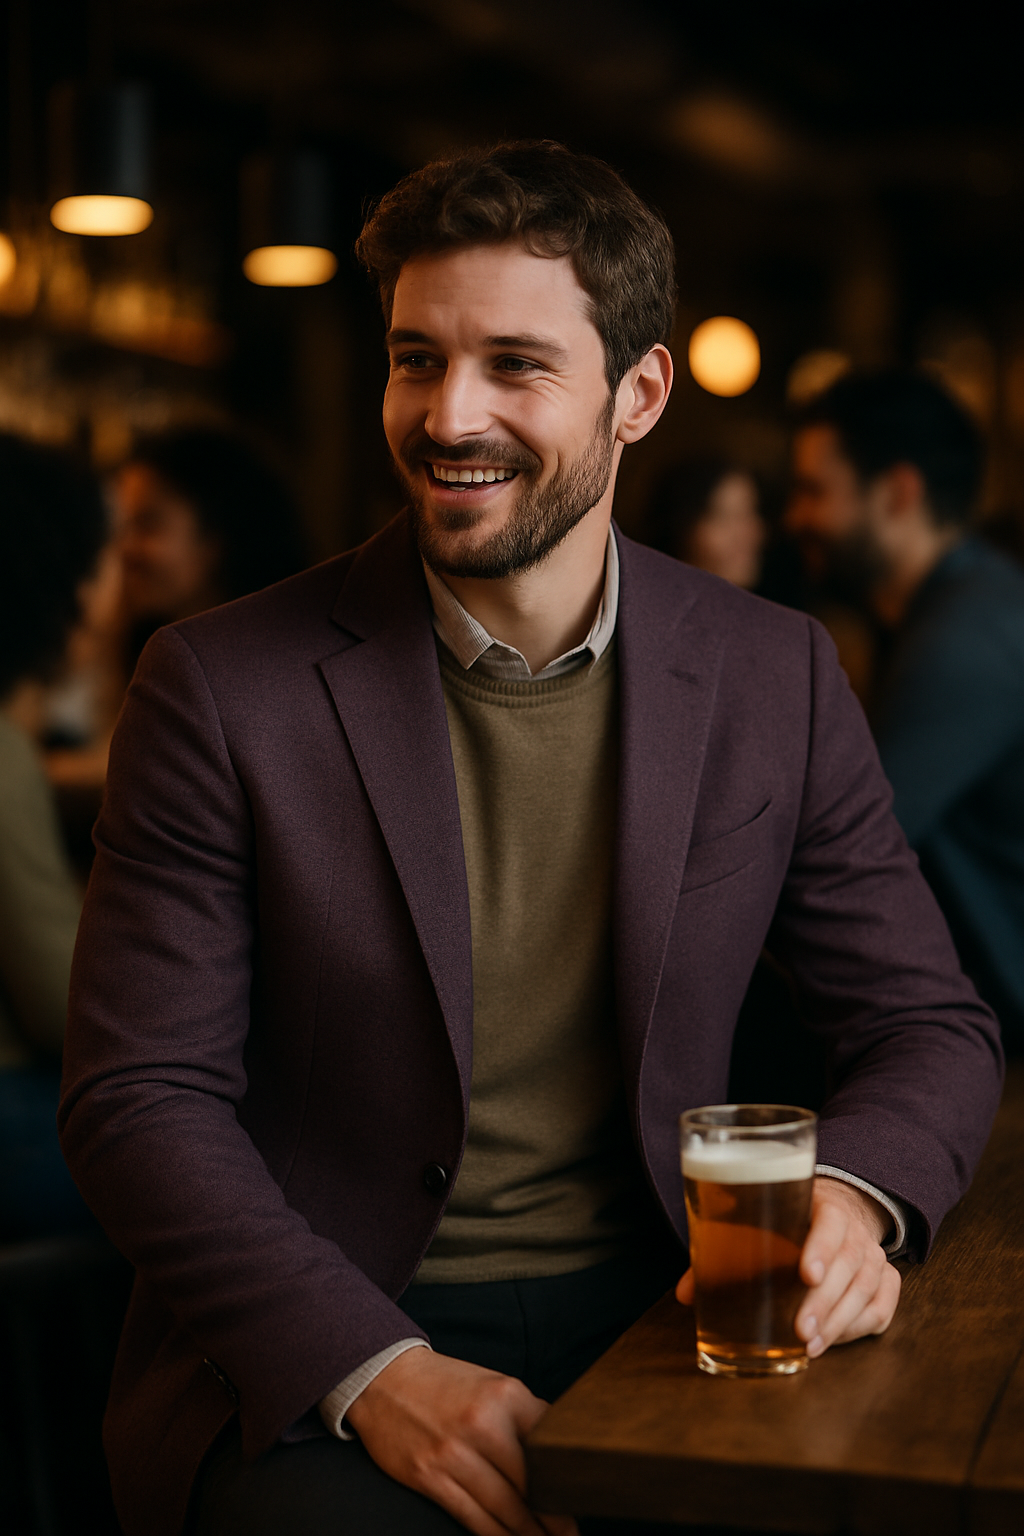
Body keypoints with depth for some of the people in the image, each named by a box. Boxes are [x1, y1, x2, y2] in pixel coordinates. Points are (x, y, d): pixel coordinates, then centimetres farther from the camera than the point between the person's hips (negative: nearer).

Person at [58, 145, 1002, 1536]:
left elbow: (931, 1025, 9)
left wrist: (850, 1200, -14)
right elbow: (139, 1097, -6)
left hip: (651, 1316, 4)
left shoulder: (775, 681, 3)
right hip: (311, 1365, -3)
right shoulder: (225, 687, -5)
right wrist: (376, 1368, -20)